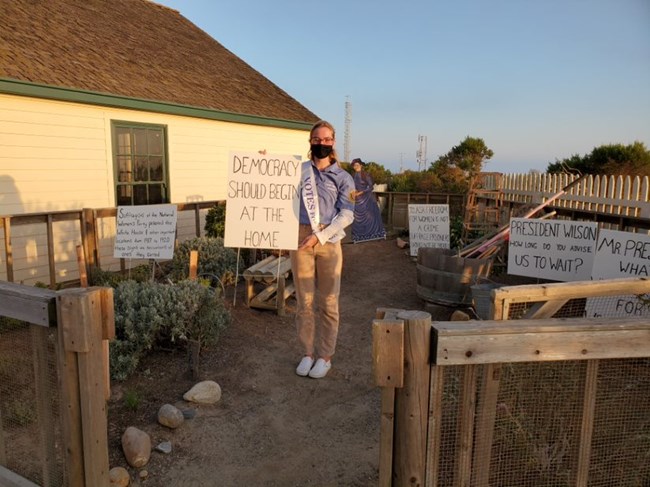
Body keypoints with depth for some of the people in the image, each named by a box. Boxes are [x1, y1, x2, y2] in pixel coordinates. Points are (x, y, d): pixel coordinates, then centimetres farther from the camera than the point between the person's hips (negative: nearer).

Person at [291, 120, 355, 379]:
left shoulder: (342, 177, 5)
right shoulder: (298, 171, 10)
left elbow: (346, 215, -3)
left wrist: (320, 236, -14)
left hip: (329, 240, -1)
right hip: (300, 238, 1)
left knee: (327, 302, 4)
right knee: (304, 300, 7)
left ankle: (325, 356, 17)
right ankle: (308, 353, 21)